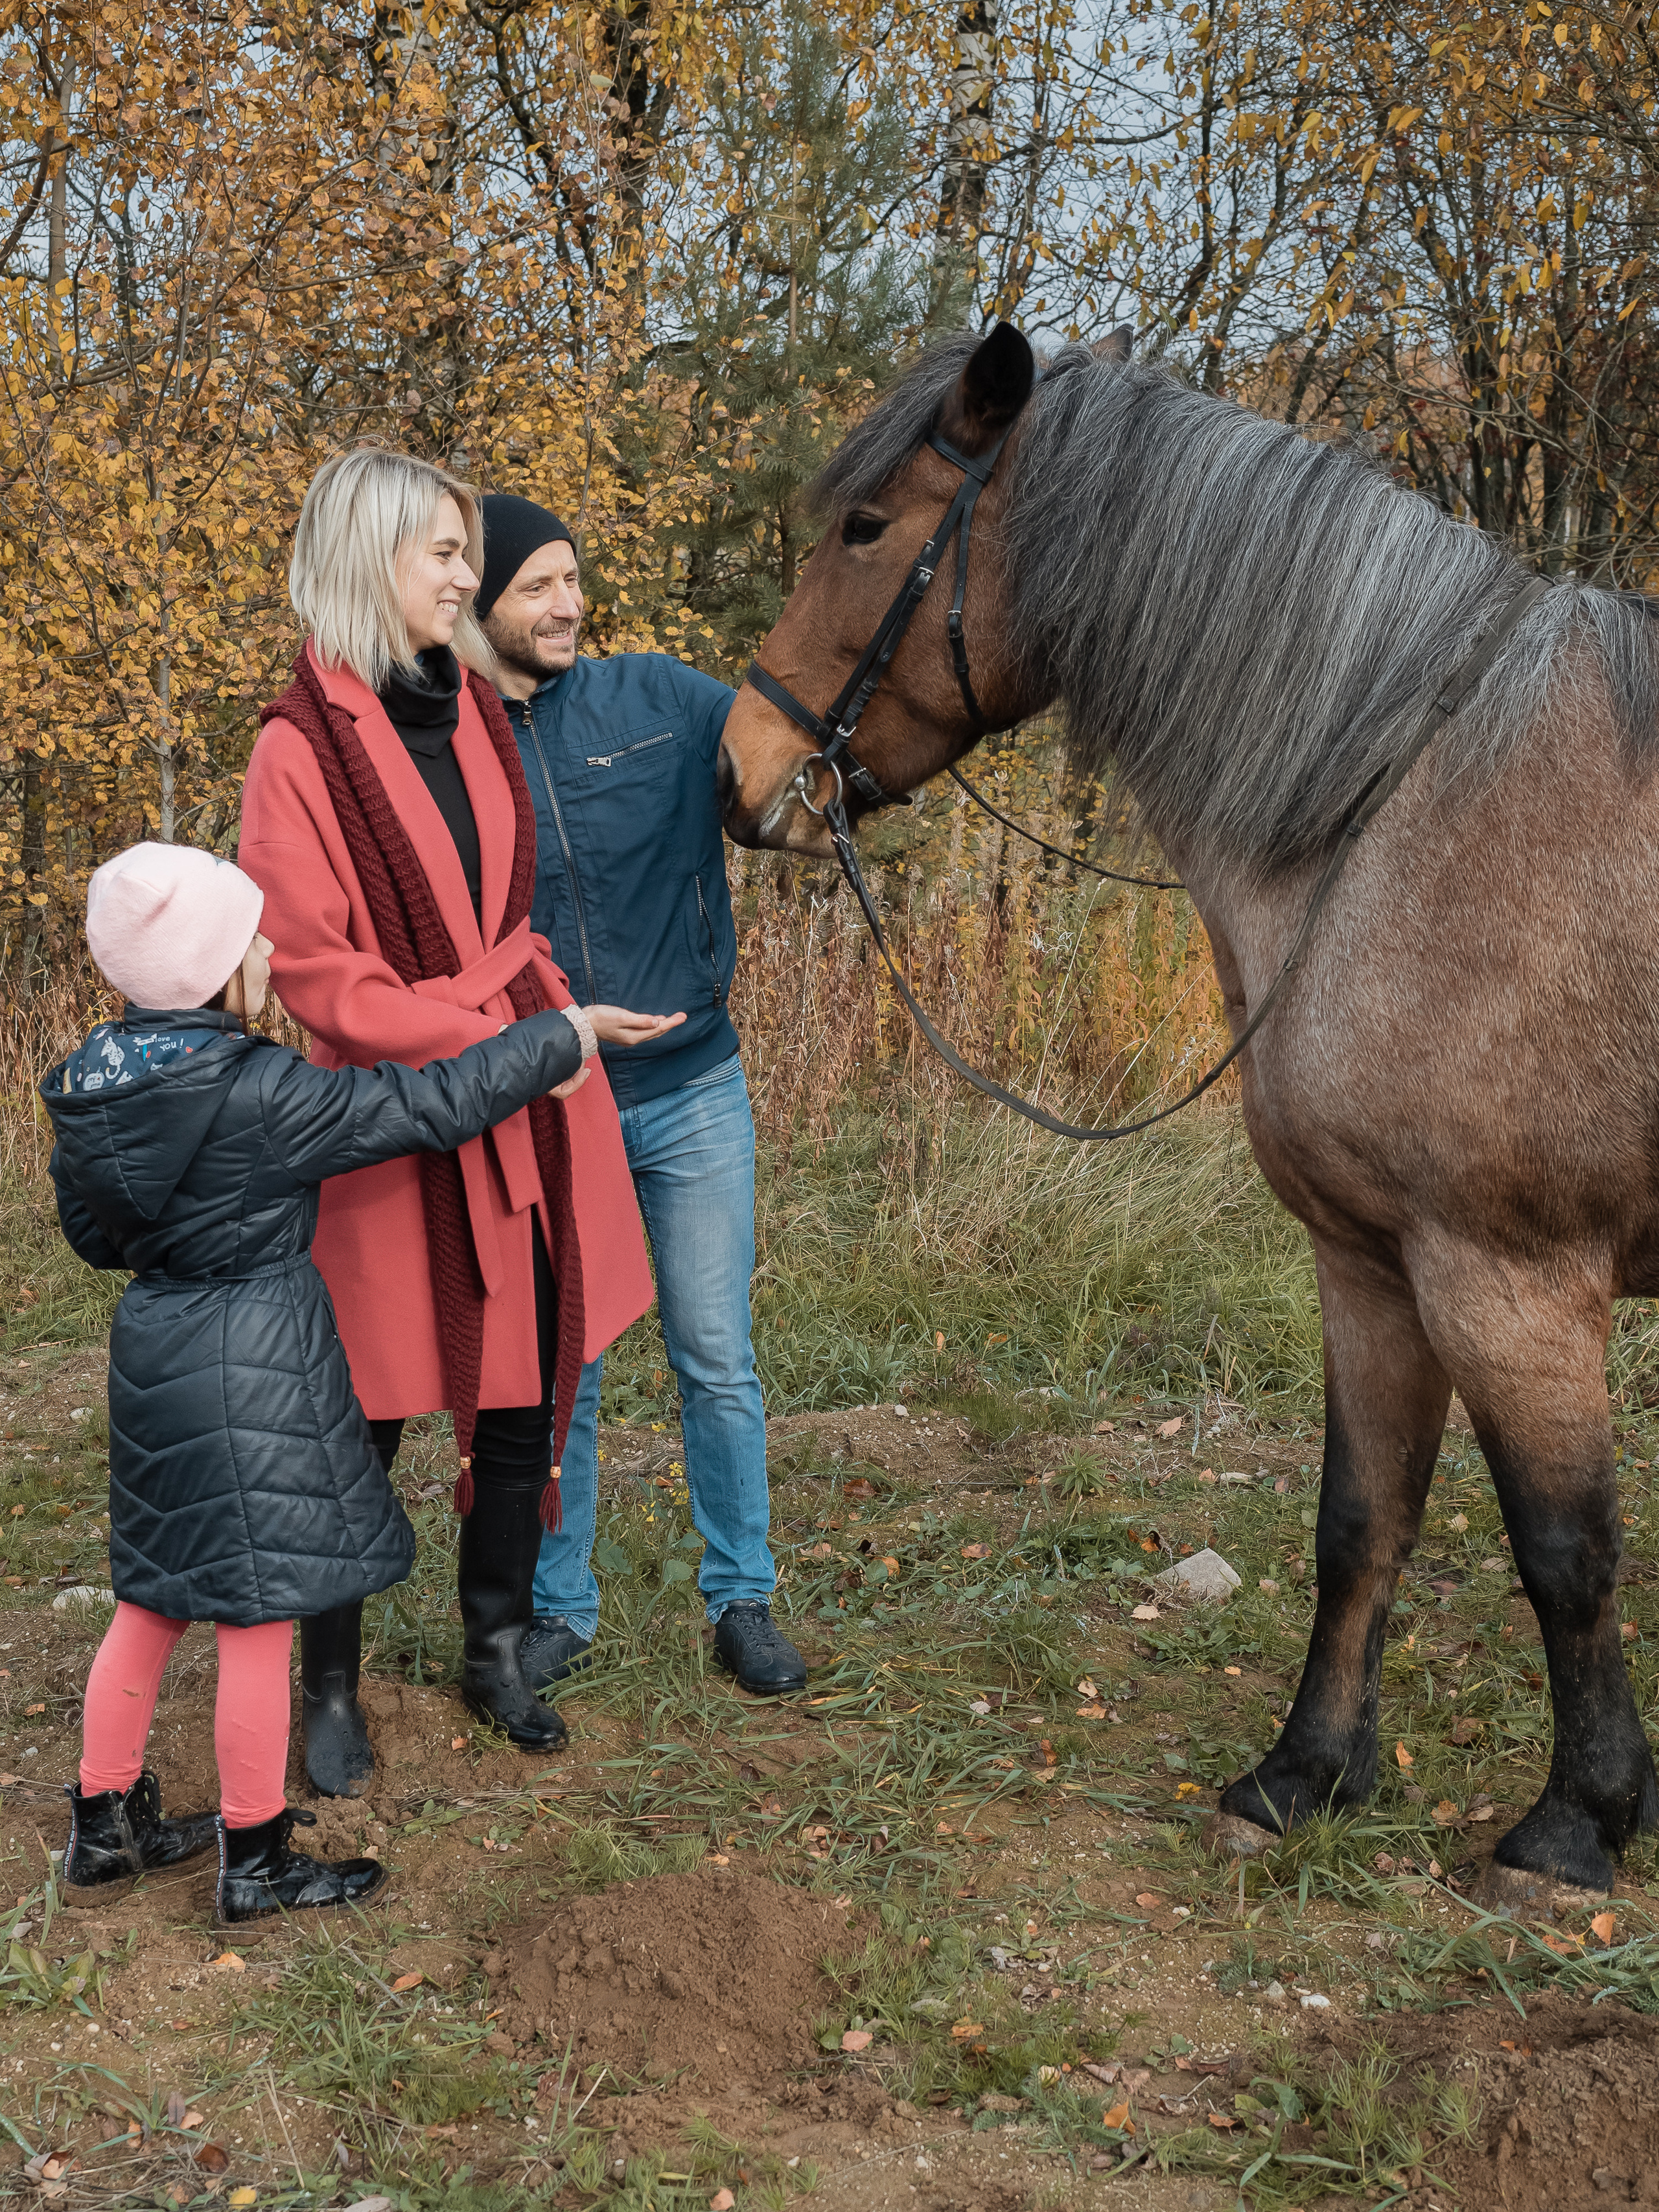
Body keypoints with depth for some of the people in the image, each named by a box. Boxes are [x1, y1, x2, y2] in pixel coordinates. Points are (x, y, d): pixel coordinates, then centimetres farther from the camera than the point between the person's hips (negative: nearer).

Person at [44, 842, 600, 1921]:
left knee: (155, 1601, 22)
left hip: (156, 1353, 8)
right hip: (253, 1370, -8)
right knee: (259, 1615, 5)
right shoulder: (264, 1098, -21)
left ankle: (106, 1823, 34)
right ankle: (255, 1862, 17)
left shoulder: (87, 1090, 1)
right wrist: (556, 1040, -4)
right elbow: (429, 1108, -16)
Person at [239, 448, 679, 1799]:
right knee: (367, 1418, 6)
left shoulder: (478, 712, 8)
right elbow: (320, 978, -14)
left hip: (532, 1108, 6)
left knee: (528, 1394, 12)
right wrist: (510, 1030, -19)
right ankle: (329, 1686, 24)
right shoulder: (302, 749, -10)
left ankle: (498, 1649, 30)